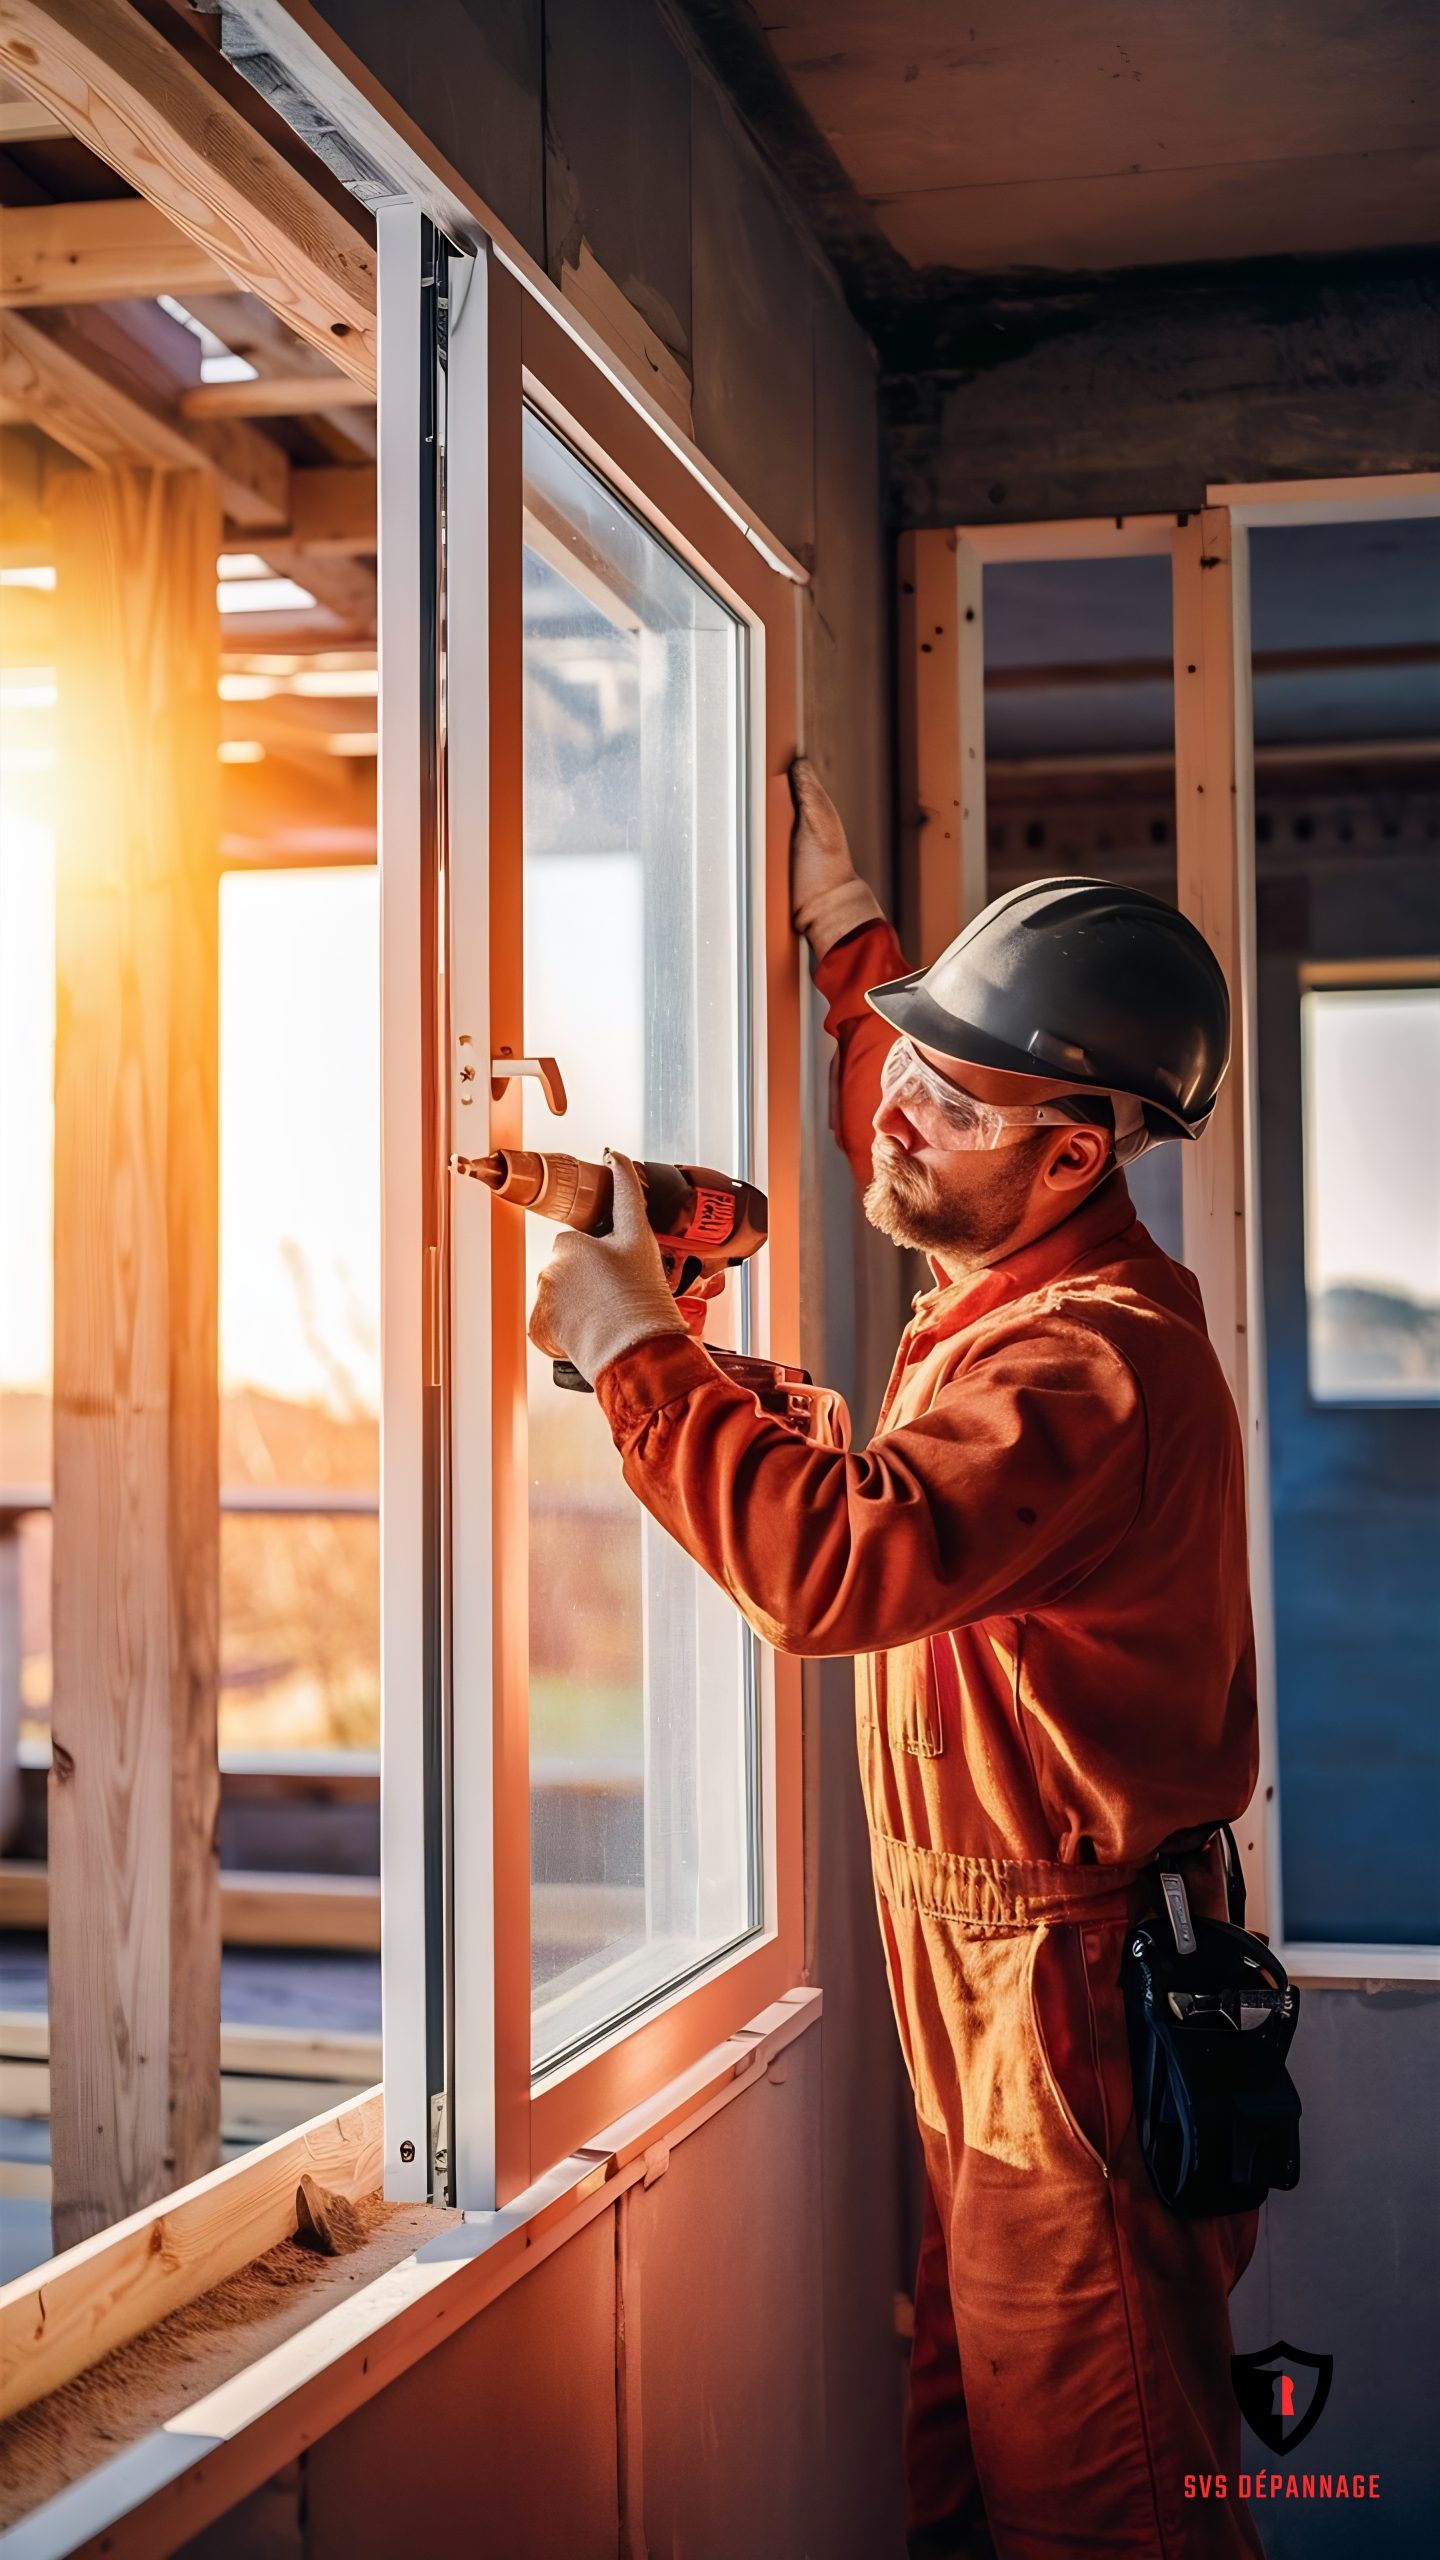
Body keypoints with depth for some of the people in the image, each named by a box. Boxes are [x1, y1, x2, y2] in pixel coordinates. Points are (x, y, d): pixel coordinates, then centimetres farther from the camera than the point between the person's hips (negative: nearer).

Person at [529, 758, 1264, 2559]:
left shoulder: (1091, 1362, -25)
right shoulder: (1020, 1277, 7)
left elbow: (836, 1558, -37)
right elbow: (895, 1126, 30)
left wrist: (632, 1347, -27)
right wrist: (839, 919, 30)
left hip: (1070, 1994, -10)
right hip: (989, 1994, 10)